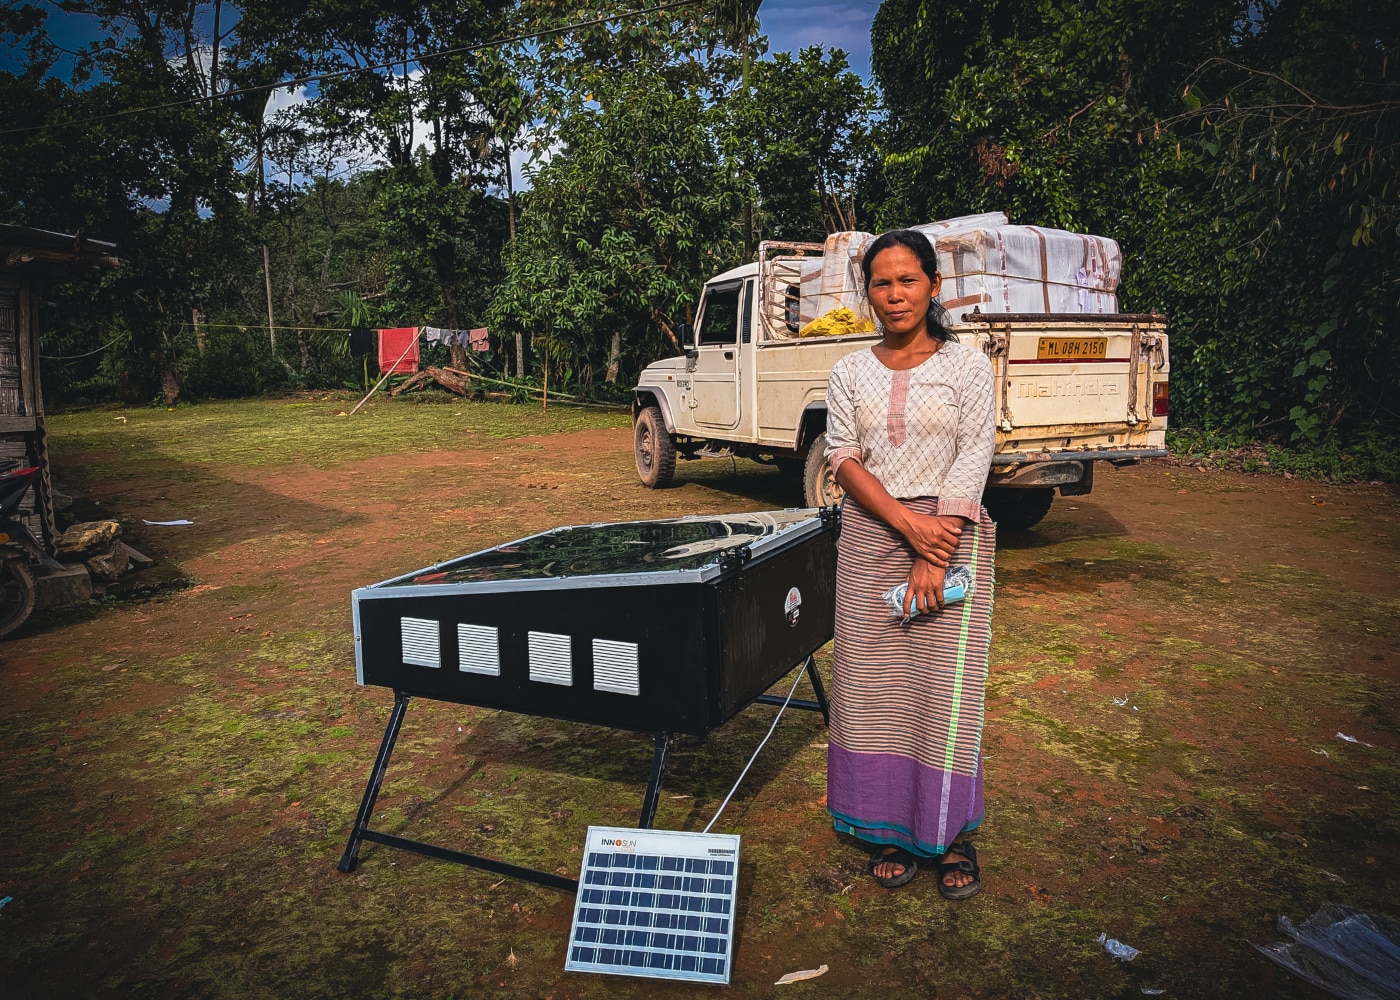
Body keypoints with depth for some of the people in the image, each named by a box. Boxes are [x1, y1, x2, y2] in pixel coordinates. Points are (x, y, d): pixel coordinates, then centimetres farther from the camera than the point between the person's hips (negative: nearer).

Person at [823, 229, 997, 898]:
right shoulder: (851, 372, 7)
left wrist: (933, 557, -15)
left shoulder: (967, 365, 1)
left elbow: (972, 461, -6)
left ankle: (952, 833, 15)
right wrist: (907, 522, -15)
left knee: (946, 682, 0)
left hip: (951, 534, -2)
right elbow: (843, 458, 0)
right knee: (874, 682, 4)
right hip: (870, 538, 2)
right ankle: (889, 826, 18)